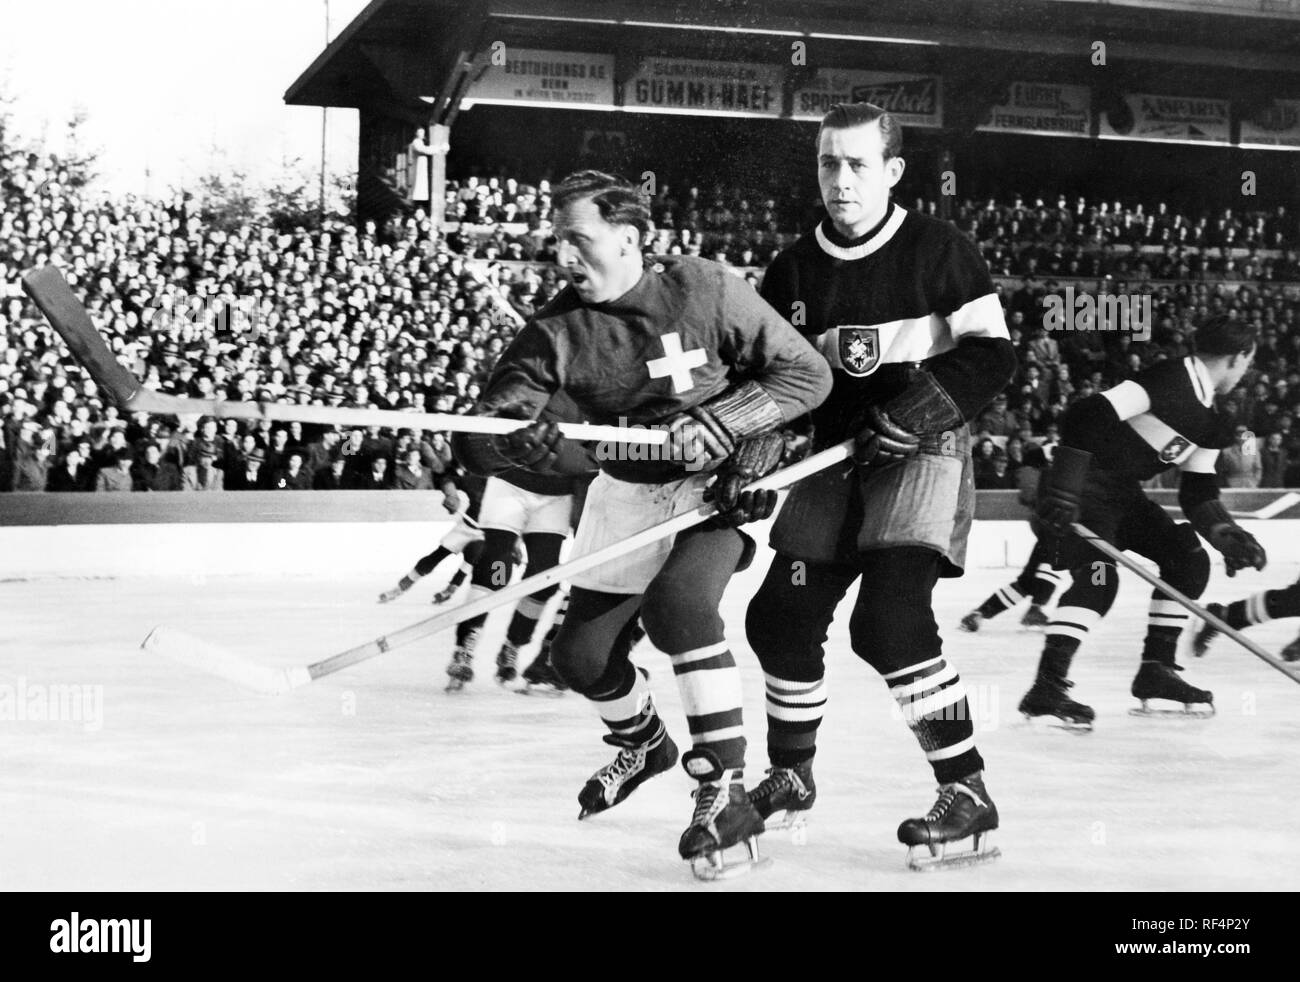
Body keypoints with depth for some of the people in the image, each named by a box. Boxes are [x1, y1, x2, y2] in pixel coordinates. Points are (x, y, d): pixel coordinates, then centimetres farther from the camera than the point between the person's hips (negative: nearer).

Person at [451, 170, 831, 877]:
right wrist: (517, 440, -38)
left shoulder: (704, 290, -20)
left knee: (677, 602, -30)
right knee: (581, 653, 6)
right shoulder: (557, 331, -12)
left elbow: (807, 375, -15)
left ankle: (725, 790, -22)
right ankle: (642, 740, 40)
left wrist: (720, 421, -27)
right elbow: (481, 434, -15)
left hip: (725, 482, -5)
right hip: (629, 494, 5)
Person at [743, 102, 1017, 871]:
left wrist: (931, 401, -24)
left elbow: (993, 354, -9)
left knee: (890, 621, -22)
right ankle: (791, 775, 30)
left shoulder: (938, 251, -7)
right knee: (782, 616, 6)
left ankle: (968, 795, -15)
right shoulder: (793, 272, 7)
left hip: (923, 454, -6)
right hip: (834, 459, 6)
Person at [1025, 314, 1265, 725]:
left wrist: (1228, 536, -9)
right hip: (1083, 485, -10)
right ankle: (1047, 687, -29)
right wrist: (1062, 491, -35)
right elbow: (1088, 414, -30)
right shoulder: (1171, 380, -21)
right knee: (1098, 574, -26)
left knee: (1189, 561, 9)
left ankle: (1156, 668, 15)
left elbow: (1197, 494, 10)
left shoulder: (1211, 422, 8)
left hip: (1124, 491, 10)